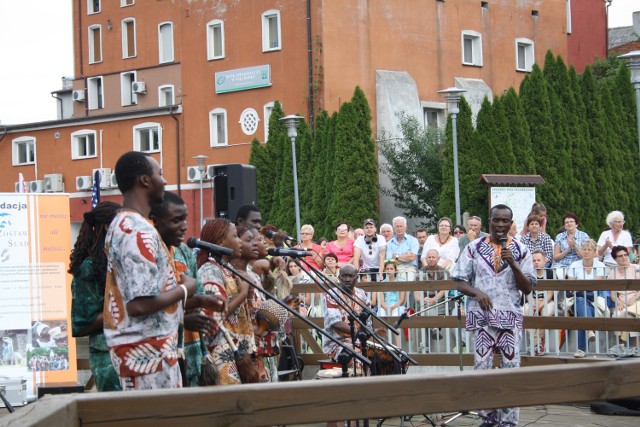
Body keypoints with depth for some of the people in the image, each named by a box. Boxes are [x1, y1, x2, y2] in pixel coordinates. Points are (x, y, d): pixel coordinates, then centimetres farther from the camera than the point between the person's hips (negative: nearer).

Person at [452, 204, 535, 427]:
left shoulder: (520, 250, 6)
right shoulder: (474, 248, 5)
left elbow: (527, 288, 2)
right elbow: (460, 283, 4)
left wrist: (513, 264, -12)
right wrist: (477, 292, -16)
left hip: (510, 317, 0)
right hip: (482, 316, 0)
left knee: (511, 369, -2)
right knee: (482, 368, 0)